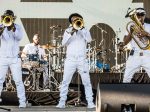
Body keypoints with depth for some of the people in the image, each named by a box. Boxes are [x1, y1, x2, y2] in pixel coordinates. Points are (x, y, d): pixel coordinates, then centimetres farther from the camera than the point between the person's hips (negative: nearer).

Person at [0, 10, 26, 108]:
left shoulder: (17, 27, 6)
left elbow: (19, 37, -13)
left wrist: (12, 26, -21)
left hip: (14, 58, -1)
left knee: (18, 81, -3)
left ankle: (22, 102, 1)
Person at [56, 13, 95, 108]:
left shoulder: (84, 30, 11)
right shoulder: (68, 30, 13)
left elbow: (89, 40, -8)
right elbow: (64, 43, -1)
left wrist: (82, 27, -9)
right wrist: (71, 33, -13)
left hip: (82, 59, 0)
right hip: (70, 59, 0)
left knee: (87, 82, -2)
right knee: (65, 81, -3)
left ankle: (90, 102, 1)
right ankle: (62, 102, 0)